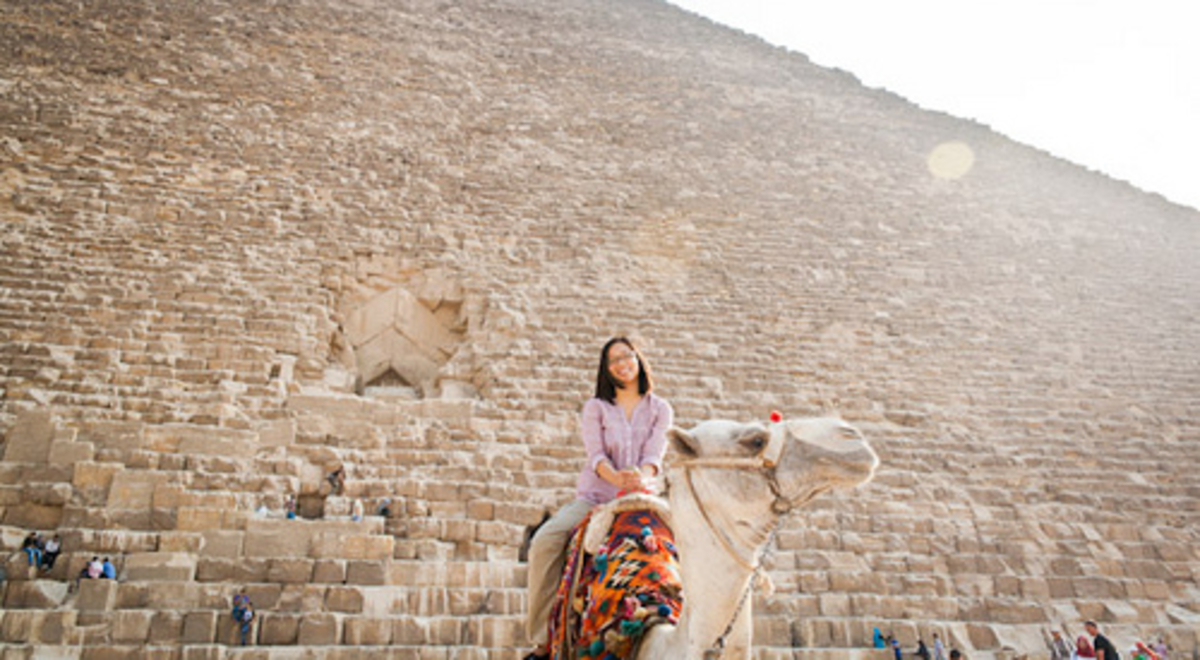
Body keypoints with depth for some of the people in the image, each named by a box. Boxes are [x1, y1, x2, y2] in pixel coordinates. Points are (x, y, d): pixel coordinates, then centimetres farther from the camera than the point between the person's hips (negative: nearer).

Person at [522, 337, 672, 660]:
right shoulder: (595, 408, 8)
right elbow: (595, 454, -6)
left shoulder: (660, 409, 9)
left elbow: (654, 455, -4)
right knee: (544, 542, -23)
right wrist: (616, 478, -28)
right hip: (594, 496, 0)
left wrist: (642, 478, -28)